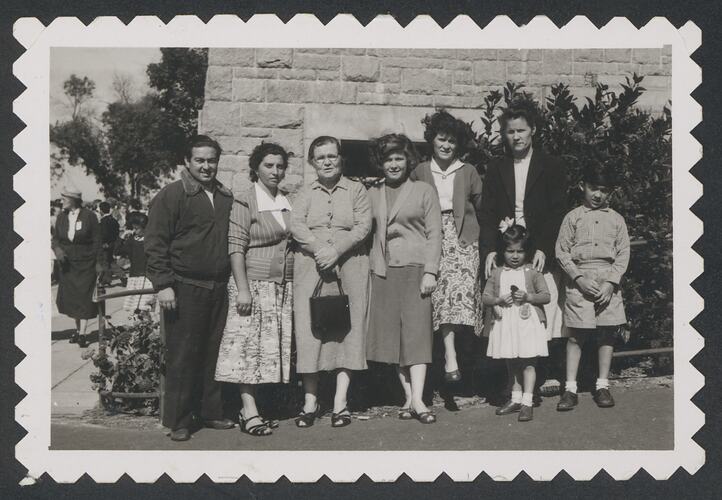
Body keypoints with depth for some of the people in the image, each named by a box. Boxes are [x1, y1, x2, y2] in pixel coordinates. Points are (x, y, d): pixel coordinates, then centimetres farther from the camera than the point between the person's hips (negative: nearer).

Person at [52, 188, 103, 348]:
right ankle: (78, 329, 18)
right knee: (70, 297, 7)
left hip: (86, 263, -5)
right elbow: (55, 238, 10)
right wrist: (57, 248, -12)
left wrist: (99, 262, -8)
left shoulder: (89, 216, -7)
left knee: (84, 297, -7)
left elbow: (96, 241, -6)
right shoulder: (61, 217, 5)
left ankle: (83, 333, -6)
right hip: (67, 263, 5)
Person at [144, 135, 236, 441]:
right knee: (182, 356, -1)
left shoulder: (226, 198, 14)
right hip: (185, 289, -5)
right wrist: (163, 284, -14)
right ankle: (179, 421, 9)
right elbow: (155, 243, -8)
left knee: (213, 353, 10)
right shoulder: (171, 196, -4)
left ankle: (210, 412, 22)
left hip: (219, 288, 5)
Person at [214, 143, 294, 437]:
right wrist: (242, 289, -17)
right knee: (250, 346, -6)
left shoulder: (287, 203, 14)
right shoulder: (245, 202, -5)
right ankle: (250, 413, -4)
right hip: (254, 285, -7)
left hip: (283, 287, 7)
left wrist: (296, 285, 13)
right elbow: (236, 248, -11)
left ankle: (250, 406, 13)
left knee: (273, 347, 6)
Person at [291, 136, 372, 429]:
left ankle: (341, 401, -2)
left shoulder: (356, 190, 11)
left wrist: (336, 250, -14)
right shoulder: (304, 194, 15)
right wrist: (318, 249, -18)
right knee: (309, 328, -4)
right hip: (310, 268, 1)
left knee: (347, 328, -4)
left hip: (349, 267, -1)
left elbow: (363, 226, -1)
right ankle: (310, 401, 1)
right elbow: (296, 225, 0)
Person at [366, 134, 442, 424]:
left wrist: (430, 271, -9)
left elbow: (434, 234, 1)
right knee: (392, 335, 1)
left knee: (416, 331, -10)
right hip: (382, 272, 4)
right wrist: (368, 269, 3)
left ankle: (417, 401, -15)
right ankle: (409, 398, 7)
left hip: (415, 269, -3)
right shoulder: (372, 195, 15)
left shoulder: (424, 191, 7)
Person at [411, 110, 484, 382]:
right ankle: (450, 356, -14)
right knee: (441, 291, -11)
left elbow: (481, 205, 13)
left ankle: (448, 354, -9)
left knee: (461, 289, -15)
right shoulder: (420, 172, 13)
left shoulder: (468, 172, 13)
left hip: (463, 238, 0)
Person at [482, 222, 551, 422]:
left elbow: (546, 296, -3)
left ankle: (527, 402, -2)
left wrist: (527, 297, -18)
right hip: (505, 324, 4)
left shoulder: (532, 273, -1)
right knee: (511, 364, 14)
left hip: (527, 323, -3)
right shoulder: (497, 274, 5)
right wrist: (500, 300, -13)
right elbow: (485, 297, 5)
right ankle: (516, 399, 26)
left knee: (528, 363, -4)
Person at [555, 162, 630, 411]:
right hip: (580, 280, -2)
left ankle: (602, 385, 15)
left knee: (608, 333, 4)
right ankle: (570, 388, 3)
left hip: (608, 280, 2)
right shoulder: (573, 217, 4)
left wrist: (611, 282, -8)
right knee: (576, 335, -2)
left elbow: (623, 253, 5)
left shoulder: (616, 219, 8)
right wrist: (579, 278, -10)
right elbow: (561, 251, 0)